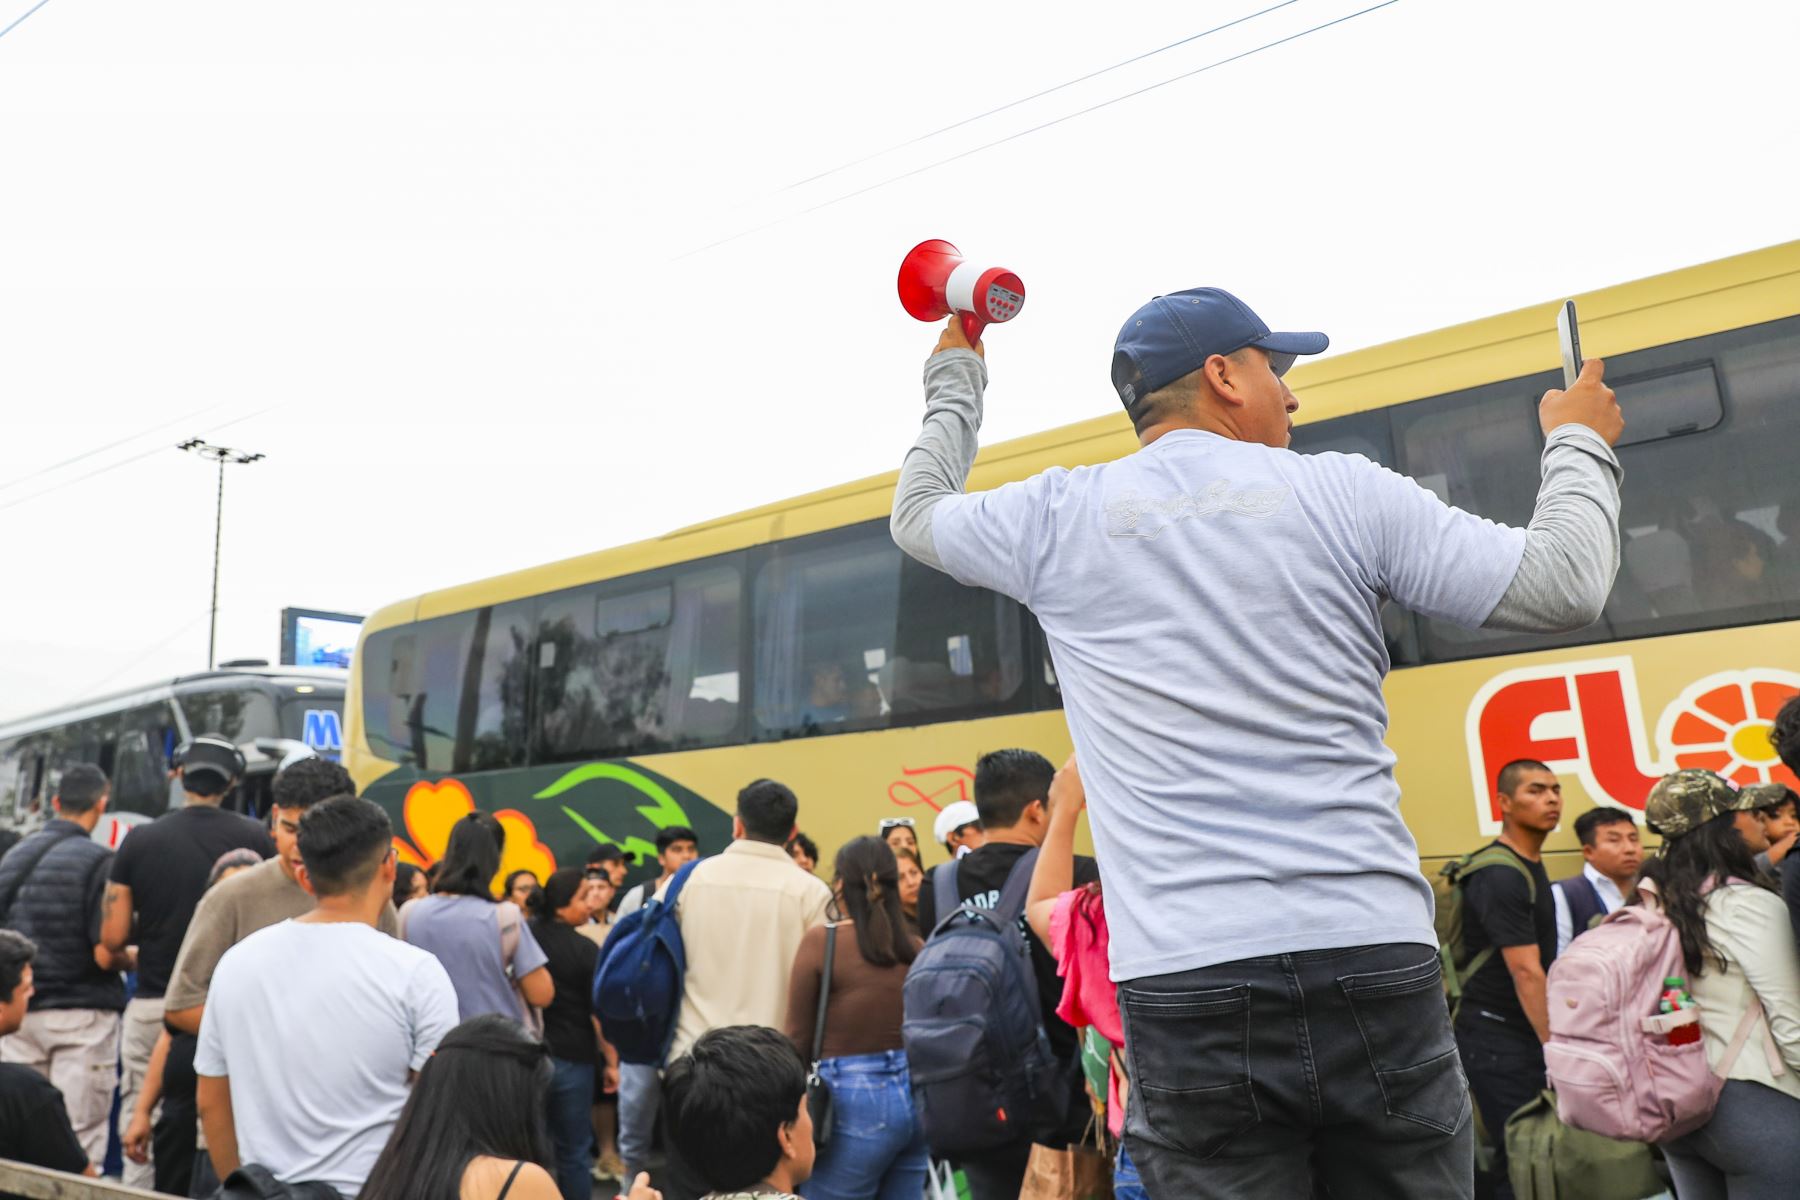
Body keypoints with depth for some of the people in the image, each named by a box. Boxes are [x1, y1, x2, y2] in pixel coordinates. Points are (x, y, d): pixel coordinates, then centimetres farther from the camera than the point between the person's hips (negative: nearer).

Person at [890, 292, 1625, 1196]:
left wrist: (954, 384, 42)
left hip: (1184, 981, 0)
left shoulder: (1057, 517, 6)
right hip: (1372, 953, 0)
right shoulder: (1344, 493, 4)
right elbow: (1564, 586, 6)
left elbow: (916, 513, 26)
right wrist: (1578, 443, 25)